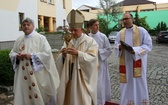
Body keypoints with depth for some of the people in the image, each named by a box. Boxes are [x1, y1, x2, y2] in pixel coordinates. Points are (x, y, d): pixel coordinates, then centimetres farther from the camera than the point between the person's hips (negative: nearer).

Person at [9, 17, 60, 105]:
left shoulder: (40, 38, -5)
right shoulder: (19, 40, 11)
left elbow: (47, 53, -14)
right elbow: (12, 53, 14)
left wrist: (31, 56, -21)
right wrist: (16, 56, -9)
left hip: (38, 74, -4)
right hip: (23, 74, 5)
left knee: (39, 95, 4)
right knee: (24, 94, 9)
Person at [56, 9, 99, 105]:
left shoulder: (90, 41, -5)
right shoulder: (68, 42, 8)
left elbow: (92, 58, -16)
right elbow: (60, 61, 5)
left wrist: (78, 53, -28)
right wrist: (63, 55, -18)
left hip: (83, 79, -4)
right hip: (69, 77, 4)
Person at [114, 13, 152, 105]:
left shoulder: (141, 31, -5)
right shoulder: (120, 33, 8)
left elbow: (148, 45, -8)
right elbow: (116, 46, 11)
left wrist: (135, 50, -22)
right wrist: (120, 47, -14)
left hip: (138, 62, -3)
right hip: (125, 63, 4)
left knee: (139, 84, 5)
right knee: (126, 85, 9)